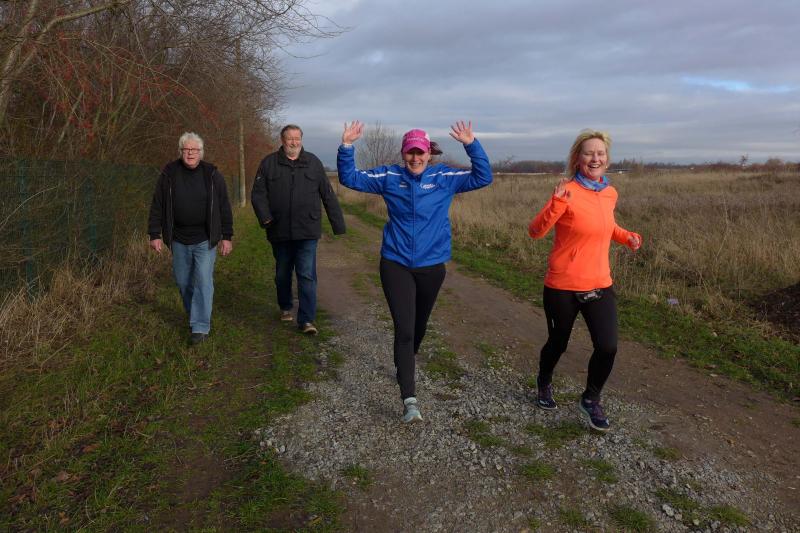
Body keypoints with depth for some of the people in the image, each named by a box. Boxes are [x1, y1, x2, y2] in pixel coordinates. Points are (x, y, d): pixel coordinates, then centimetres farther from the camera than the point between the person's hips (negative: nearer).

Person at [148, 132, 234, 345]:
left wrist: (227, 236, -2)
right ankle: (194, 316, 34)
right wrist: (155, 234, -1)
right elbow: (157, 206, 3)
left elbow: (224, 207, 0)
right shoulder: (169, 173, -1)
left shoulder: (212, 174, -3)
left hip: (205, 240, -2)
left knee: (203, 281, -7)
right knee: (183, 282, 12)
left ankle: (201, 327, 0)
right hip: (179, 240, 3)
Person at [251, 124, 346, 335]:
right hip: (280, 231, 1)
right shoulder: (269, 163, 4)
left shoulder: (313, 163, 5)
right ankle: (285, 307, 39)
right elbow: (258, 194, 0)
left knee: (307, 275, -6)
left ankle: (306, 320, -2)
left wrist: (338, 224, 4)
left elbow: (328, 196, 6)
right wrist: (265, 218, -16)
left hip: (307, 231, -1)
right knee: (282, 274, 17)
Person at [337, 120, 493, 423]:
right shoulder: (389, 177, 0)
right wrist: (347, 147, -11)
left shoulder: (444, 178, -1)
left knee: (419, 324, 20)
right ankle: (409, 399, -9)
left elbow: (483, 177, -7)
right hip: (396, 264, -2)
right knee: (404, 328, -11)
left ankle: (406, 362, 50)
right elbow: (350, 178, 3)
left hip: (431, 265, 2)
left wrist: (472, 145, -20)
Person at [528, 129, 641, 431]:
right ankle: (544, 384, 47)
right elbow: (535, 232, -19)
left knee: (607, 347, -6)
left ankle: (591, 400, 22)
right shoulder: (567, 192, -16)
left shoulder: (610, 193, 4)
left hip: (600, 285, 5)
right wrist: (555, 204, -35)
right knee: (558, 344, 14)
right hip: (563, 287, -4)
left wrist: (626, 237, 5)